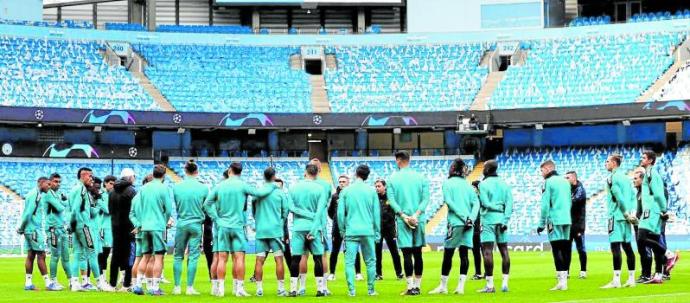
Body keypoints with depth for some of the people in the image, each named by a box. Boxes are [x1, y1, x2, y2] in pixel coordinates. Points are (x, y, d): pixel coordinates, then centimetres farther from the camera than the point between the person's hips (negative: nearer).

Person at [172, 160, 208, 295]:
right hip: (196, 224, -1)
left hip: (181, 224, 1)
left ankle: (177, 287, 9)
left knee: (178, 256, 9)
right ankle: (190, 287, 0)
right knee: (193, 257, 2)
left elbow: (176, 206, 6)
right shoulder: (203, 188, -7)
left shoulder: (177, 187, -4)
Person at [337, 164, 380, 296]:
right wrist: (377, 231, 11)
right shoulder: (371, 191, 2)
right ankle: (371, 289, 10)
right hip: (368, 231, 0)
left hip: (351, 231, 0)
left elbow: (340, 213, 0)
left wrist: (342, 230, 12)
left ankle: (351, 290, -4)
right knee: (370, 261, 8)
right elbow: (376, 213, 3)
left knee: (349, 262, 1)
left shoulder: (346, 191, 2)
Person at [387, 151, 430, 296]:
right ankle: (417, 286, 12)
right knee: (417, 253, 9)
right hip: (419, 220, 2)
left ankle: (411, 286, -9)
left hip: (402, 220, -2)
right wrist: (416, 215, -9)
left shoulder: (392, 178, 0)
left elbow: (391, 200, -6)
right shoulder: (420, 177, 6)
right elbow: (425, 198, -2)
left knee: (407, 254, -4)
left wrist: (404, 216, -9)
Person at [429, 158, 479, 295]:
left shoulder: (448, 183, 2)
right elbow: (476, 203, 2)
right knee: (464, 254, 3)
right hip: (468, 224, 4)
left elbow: (449, 202, -11)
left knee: (448, 254, 4)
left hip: (455, 223, -4)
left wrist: (464, 217, -11)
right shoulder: (467, 184, 13)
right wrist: (470, 218, -8)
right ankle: (461, 286, -3)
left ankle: (443, 286, 9)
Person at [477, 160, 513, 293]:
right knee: (504, 251, 9)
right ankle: (505, 283, 8)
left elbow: (485, 203, -14)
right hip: (501, 221, 5)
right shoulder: (504, 184, 11)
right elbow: (509, 204, 1)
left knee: (487, 251, -5)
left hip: (488, 220, -5)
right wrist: (505, 220, -4)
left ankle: (490, 284, -10)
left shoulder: (483, 184, -4)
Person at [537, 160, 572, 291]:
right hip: (567, 220, 7)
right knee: (565, 249, 9)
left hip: (554, 220, -7)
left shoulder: (548, 182, -6)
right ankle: (564, 280, 9)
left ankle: (561, 281, -12)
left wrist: (542, 223, -5)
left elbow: (545, 205, -9)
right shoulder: (565, 181, 16)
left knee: (557, 250, -7)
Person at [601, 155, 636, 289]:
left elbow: (618, 196, -16)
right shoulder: (625, 177, 17)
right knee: (627, 246, 10)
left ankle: (616, 280, -16)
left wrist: (627, 213, -12)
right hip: (626, 217, 8)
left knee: (615, 246, -11)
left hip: (617, 216, -8)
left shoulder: (612, 178, -8)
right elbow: (632, 196, 13)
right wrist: (631, 212, 8)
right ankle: (631, 279, 11)